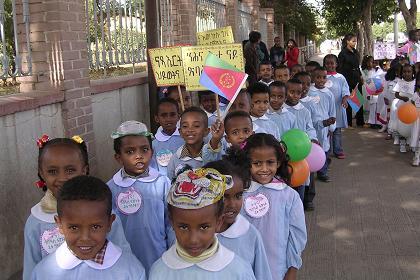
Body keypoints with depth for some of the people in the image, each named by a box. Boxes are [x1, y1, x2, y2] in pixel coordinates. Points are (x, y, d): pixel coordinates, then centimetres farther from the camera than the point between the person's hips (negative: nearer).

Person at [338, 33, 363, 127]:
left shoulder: (356, 52, 11)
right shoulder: (343, 53, -9)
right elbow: (340, 69, -12)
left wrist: (360, 76, 13)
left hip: (356, 78, 7)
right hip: (347, 79, -7)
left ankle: (360, 122, 19)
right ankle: (348, 123, 12)